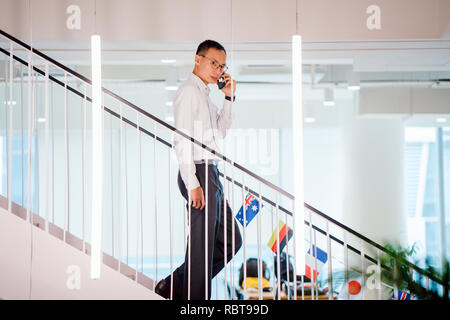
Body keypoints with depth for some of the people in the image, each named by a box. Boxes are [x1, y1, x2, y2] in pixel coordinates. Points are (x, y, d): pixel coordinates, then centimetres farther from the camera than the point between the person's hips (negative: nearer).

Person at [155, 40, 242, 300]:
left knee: (230, 241, 13)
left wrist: (229, 97, 15)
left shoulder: (204, 94, 20)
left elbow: (221, 131, 27)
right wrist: (192, 184, -22)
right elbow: (182, 140, -17)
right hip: (199, 173, -10)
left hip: (211, 174, 10)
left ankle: (175, 285, 17)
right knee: (202, 246, -6)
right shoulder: (189, 91, -10)